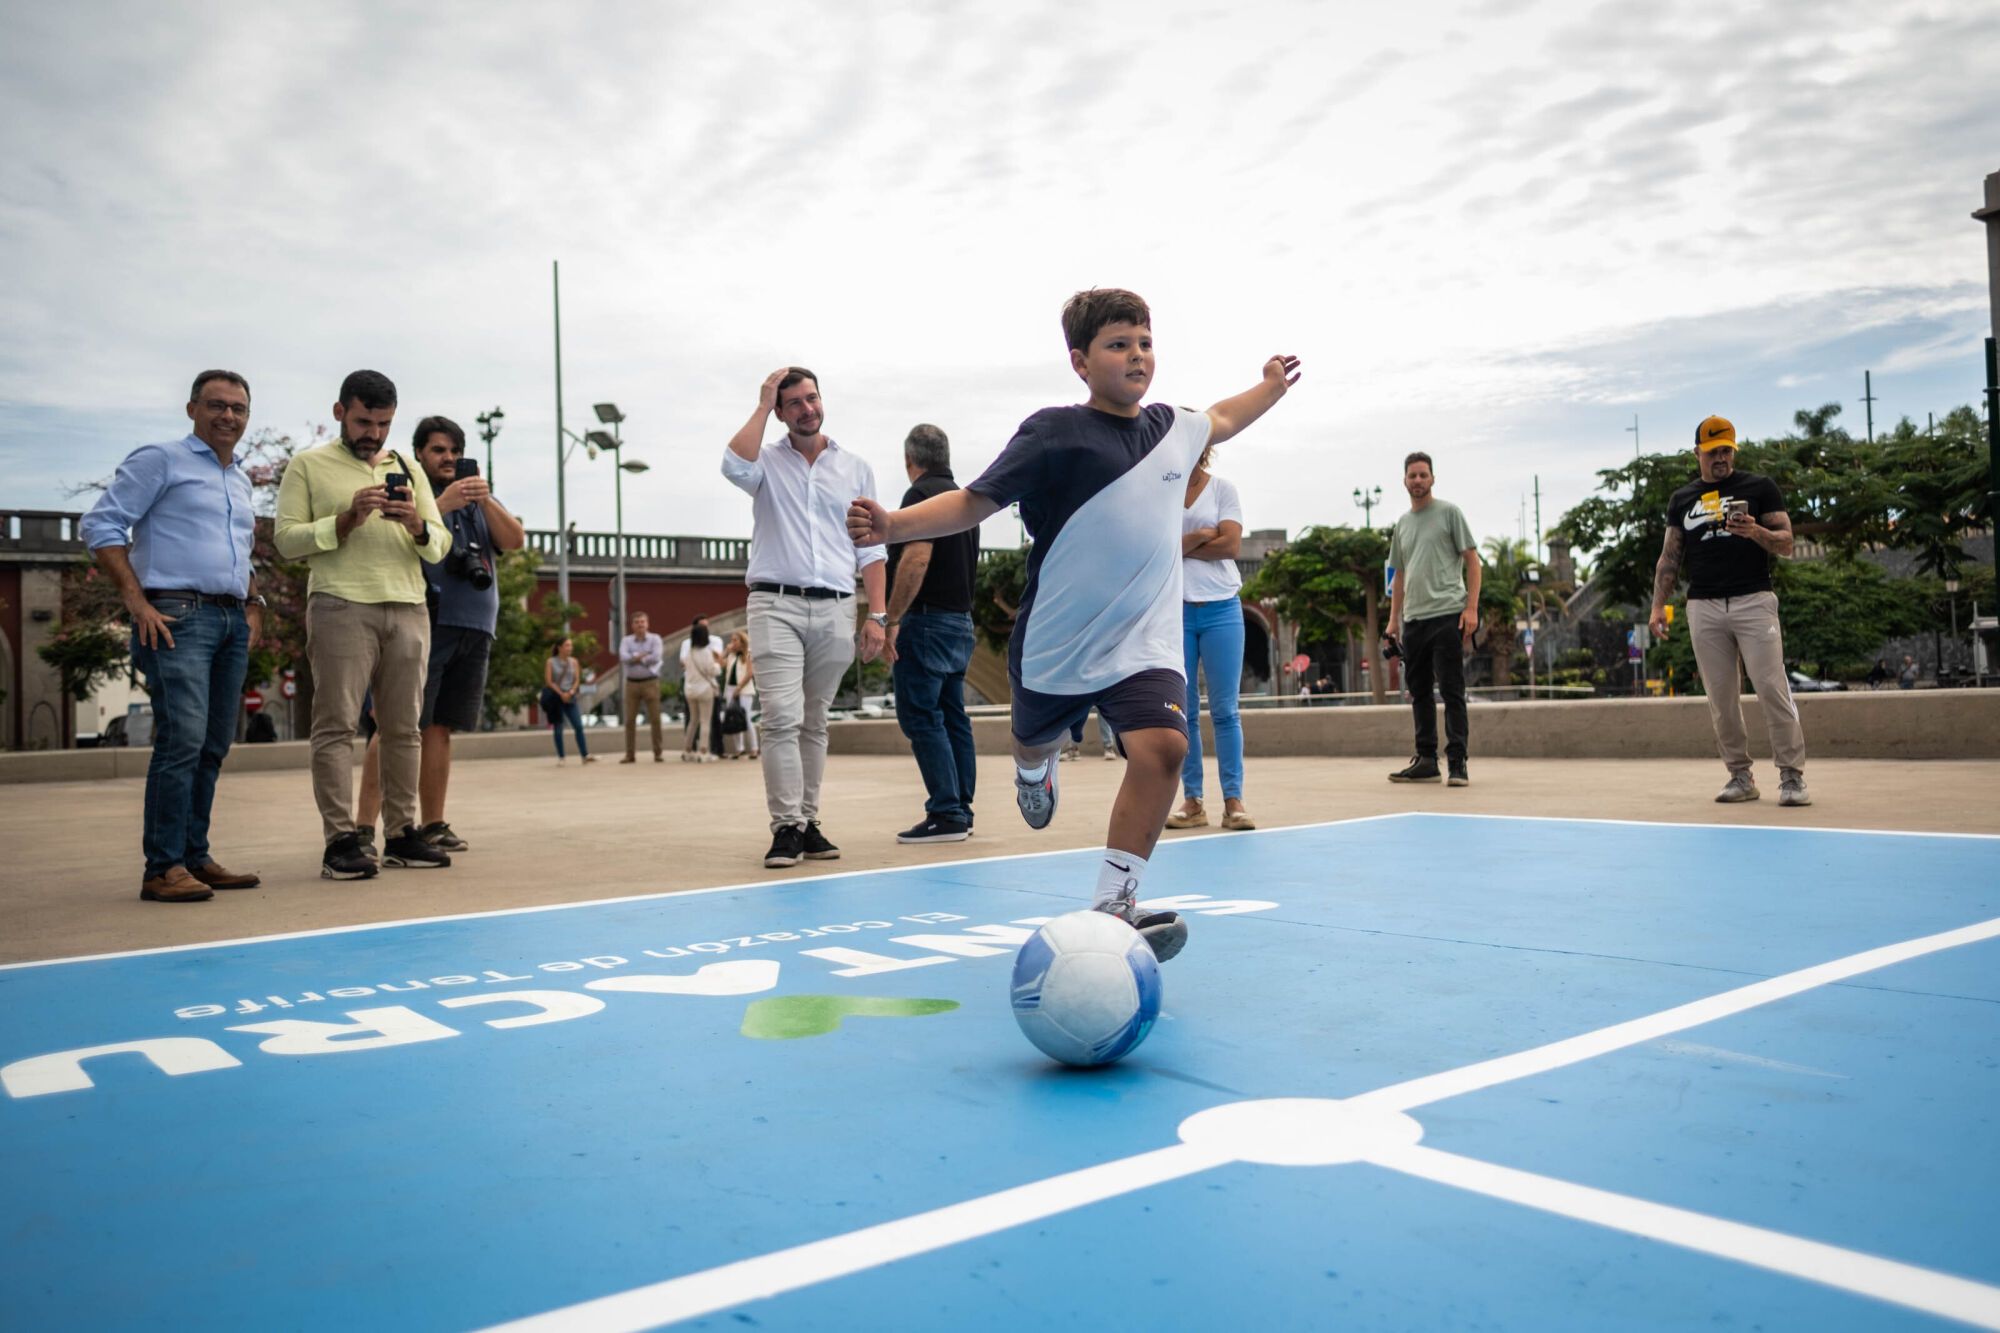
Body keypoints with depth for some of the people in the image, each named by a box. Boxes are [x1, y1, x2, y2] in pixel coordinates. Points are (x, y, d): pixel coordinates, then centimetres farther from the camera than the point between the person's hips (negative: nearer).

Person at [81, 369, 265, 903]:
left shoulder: (241, 481, 23)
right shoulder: (160, 461, 0)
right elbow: (100, 524, -6)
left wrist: (253, 605, 14)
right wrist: (136, 601, -13)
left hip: (232, 621, 8)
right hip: (178, 617, -8)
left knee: (214, 746, 8)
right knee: (182, 739, -15)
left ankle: (195, 858, 15)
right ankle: (163, 869, -12)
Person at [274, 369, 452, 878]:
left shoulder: (410, 470, 19)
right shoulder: (308, 466, 9)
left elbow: (440, 548, 14)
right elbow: (286, 538, -1)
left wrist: (417, 524, -7)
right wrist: (347, 520, -13)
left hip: (408, 610, 4)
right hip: (341, 607, -4)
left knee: (403, 727, 4)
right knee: (336, 725, -7)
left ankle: (401, 834, 9)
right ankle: (340, 841, -8)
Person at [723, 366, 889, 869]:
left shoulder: (855, 470, 14)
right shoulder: (768, 462, 9)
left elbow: (871, 549, 11)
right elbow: (734, 466, -16)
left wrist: (877, 615, 3)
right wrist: (762, 405, -5)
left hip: (835, 610, 2)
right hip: (776, 605, -2)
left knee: (815, 723, 8)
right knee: (782, 718, -12)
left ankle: (808, 821, 15)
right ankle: (786, 827, -9)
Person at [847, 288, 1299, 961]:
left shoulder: (1173, 427, 6)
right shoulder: (1054, 432, -10)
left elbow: (1219, 421, 32)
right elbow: (974, 501, -12)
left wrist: (1271, 388, 37)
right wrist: (893, 524, -26)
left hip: (1145, 643, 2)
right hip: (1056, 645, -2)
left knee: (1162, 746, -22)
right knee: (1035, 741, 22)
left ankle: (1113, 904, -14)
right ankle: (1035, 768, 63)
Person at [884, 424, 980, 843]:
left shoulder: (921, 495, -10)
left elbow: (916, 559, -21)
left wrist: (892, 619, -19)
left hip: (927, 620, -9)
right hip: (961, 619, 9)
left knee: (921, 717, -7)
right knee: (953, 717, 11)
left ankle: (946, 815, -10)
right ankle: (960, 811, 15)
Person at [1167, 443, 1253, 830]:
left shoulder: (1223, 488, 5)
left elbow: (1231, 544, -7)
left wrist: (1178, 547, -5)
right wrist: (1200, 536, -10)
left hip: (1220, 608, -1)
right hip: (1174, 608, 1)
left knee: (1225, 709, -2)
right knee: (1183, 710, 3)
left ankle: (1233, 801, 1)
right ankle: (1192, 801, 9)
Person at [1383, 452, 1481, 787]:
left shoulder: (1449, 512, 2)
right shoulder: (1402, 524, 18)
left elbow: (1472, 561, -2)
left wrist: (1471, 607, -12)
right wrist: (1393, 620, 14)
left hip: (1447, 615, -6)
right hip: (1413, 620, 6)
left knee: (1451, 691, -7)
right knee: (1419, 692, 8)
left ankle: (1457, 763, -5)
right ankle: (1426, 761, 14)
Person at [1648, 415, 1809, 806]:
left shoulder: (1760, 487, 8)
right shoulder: (1682, 499, 16)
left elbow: (1786, 543, 4)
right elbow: (1670, 557, 16)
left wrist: (1756, 532, -17)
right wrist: (1659, 605, 6)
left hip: (1754, 602, -3)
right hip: (1704, 608, 3)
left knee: (1773, 688, -10)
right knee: (1720, 698, 3)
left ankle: (1792, 775, -5)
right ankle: (1740, 776, 11)